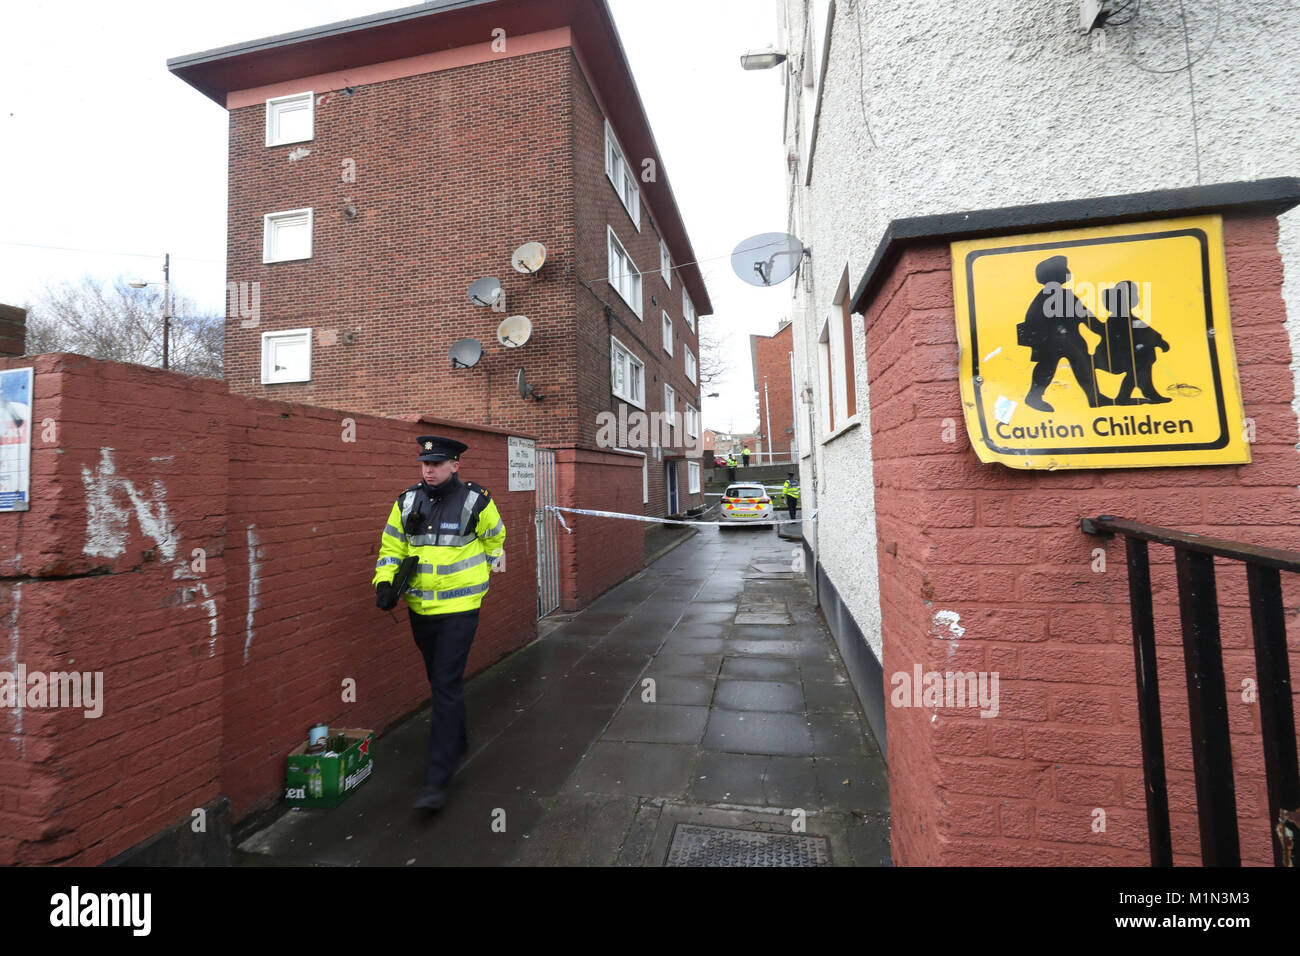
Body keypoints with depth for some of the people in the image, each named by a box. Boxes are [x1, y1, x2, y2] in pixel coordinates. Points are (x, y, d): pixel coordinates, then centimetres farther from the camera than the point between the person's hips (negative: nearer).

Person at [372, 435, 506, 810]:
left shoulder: (476, 501, -11)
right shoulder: (407, 501, 1)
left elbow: (494, 540, 6)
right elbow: (391, 546, 8)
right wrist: (385, 582, -8)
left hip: (459, 608, -5)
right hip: (420, 608, 5)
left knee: (447, 687, -6)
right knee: (438, 681, 21)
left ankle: (437, 779, 3)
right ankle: (458, 741, 44)